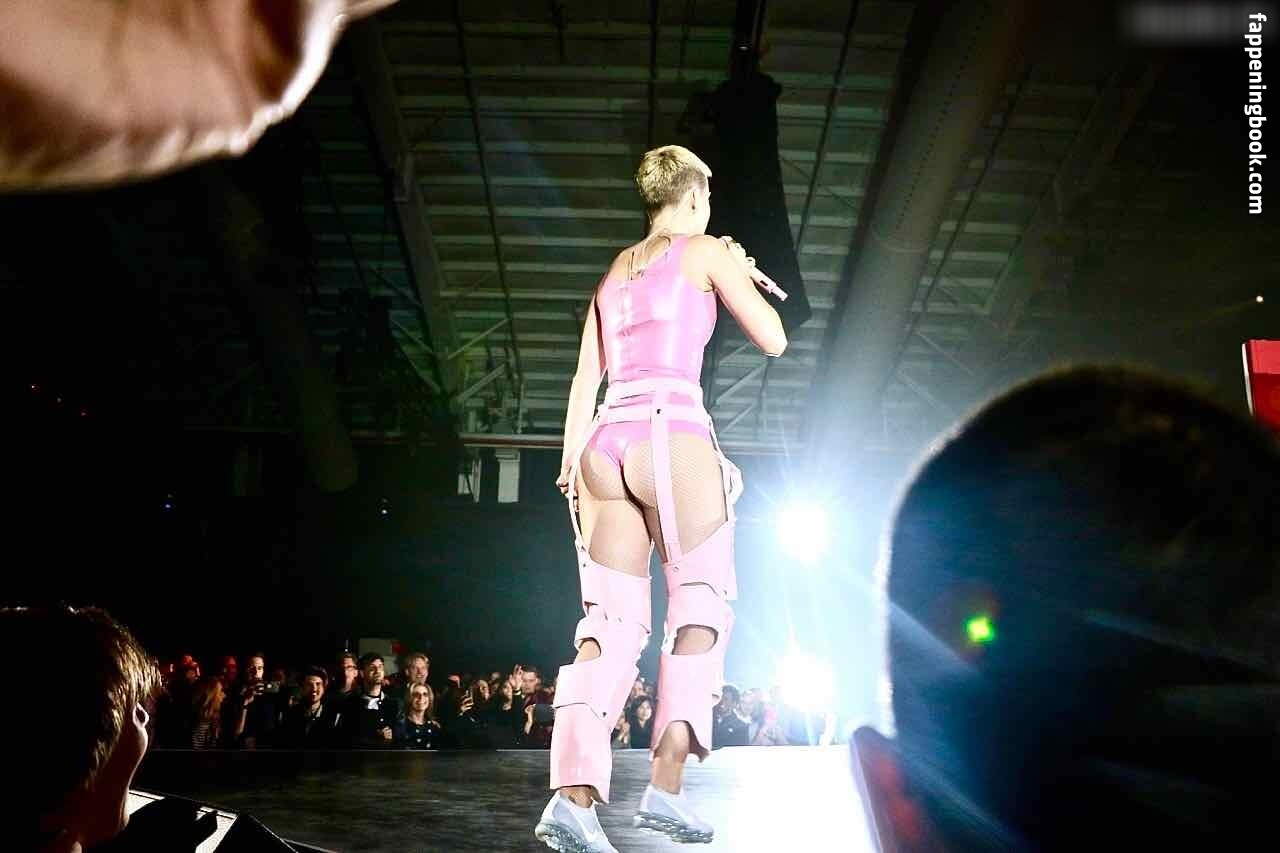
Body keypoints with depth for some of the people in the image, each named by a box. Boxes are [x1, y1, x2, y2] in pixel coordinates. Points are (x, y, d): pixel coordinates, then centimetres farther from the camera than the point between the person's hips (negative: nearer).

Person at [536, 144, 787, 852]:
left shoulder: (614, 272, 24)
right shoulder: (706, 252, 8)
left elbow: (585, 379, 19)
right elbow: (773, 340, 8)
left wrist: (571, 461, 18)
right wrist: (744, 275, 24)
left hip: (606, 441, 6)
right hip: (672, 433, -5)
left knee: (612, 620, 0)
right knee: (700, 607, 3)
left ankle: (574, 793, -12)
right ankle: (666, 785, -6)